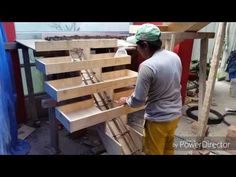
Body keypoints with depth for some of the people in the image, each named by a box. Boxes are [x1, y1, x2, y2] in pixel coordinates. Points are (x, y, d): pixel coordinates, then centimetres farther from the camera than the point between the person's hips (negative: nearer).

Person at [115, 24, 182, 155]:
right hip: (176, 114, 7)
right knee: (168, 148, 28)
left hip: (158, 119, -7)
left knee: (154, 152, 16)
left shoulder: (147, 66, -27)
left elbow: (138, 101, -22)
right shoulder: (175, 57, -3)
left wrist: (126, 100, -1)